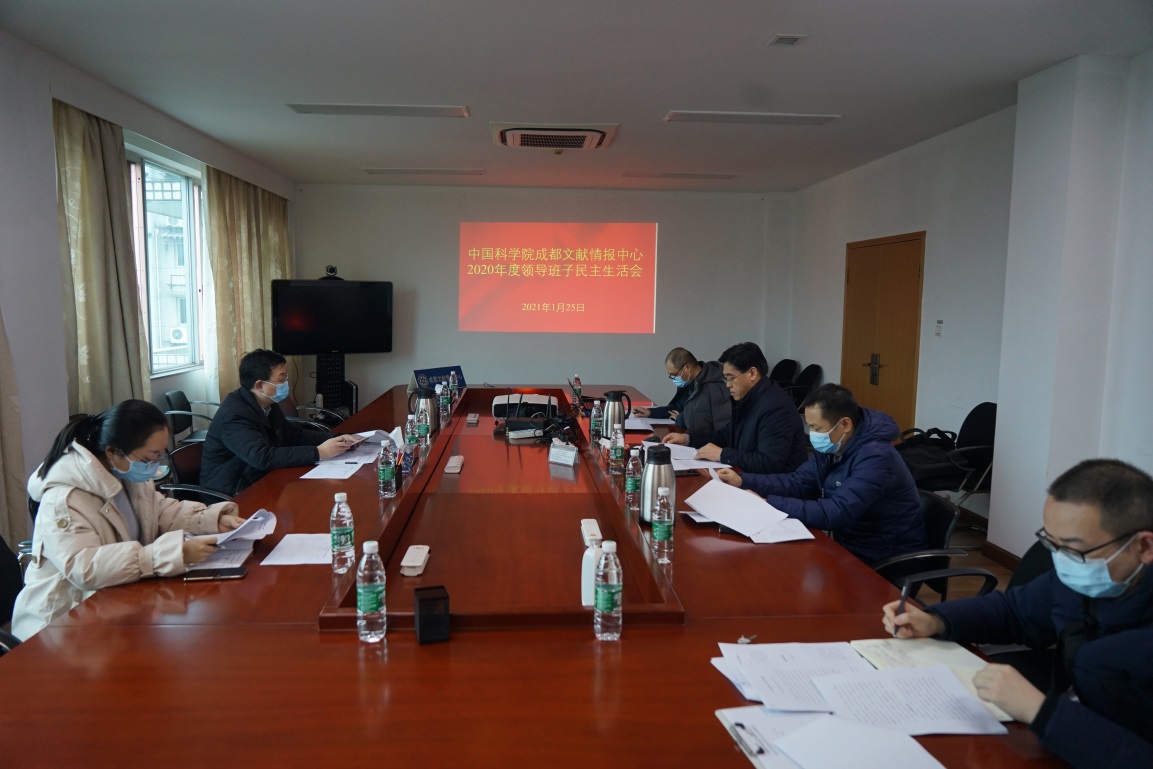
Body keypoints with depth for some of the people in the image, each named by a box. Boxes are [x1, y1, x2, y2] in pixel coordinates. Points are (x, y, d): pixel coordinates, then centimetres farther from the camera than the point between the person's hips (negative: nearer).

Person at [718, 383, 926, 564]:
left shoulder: (876, 457, -28)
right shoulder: (830, 447, 0)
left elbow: (836, 513, -35)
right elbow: (798, 482, 4)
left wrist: (767, 504, -33)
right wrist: (743, 481, -8)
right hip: (851, 545, 8)